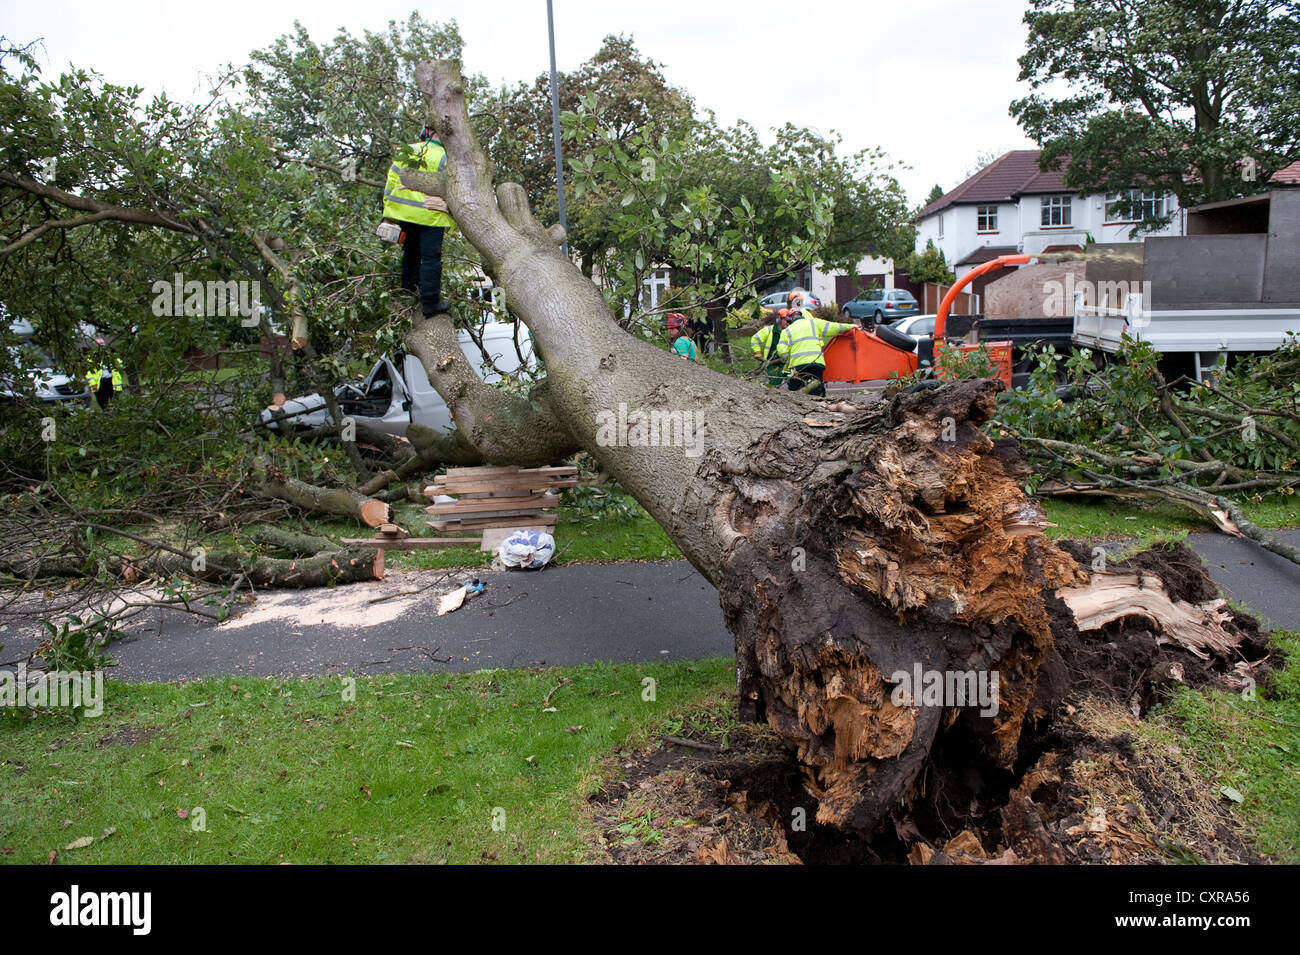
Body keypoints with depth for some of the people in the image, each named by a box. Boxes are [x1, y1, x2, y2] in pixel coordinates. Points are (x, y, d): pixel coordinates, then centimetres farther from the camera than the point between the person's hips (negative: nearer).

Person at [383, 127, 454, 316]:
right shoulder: (444, 158, -5)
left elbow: (391, 181, 10)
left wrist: (389, 212, 16)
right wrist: (450, 222, -1)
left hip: (403, 212, 5)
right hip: (430, 215, -5)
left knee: (410, 252, 22)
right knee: (431, 258, -2)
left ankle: (409, 290, 30)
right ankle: (430, 302, -6)